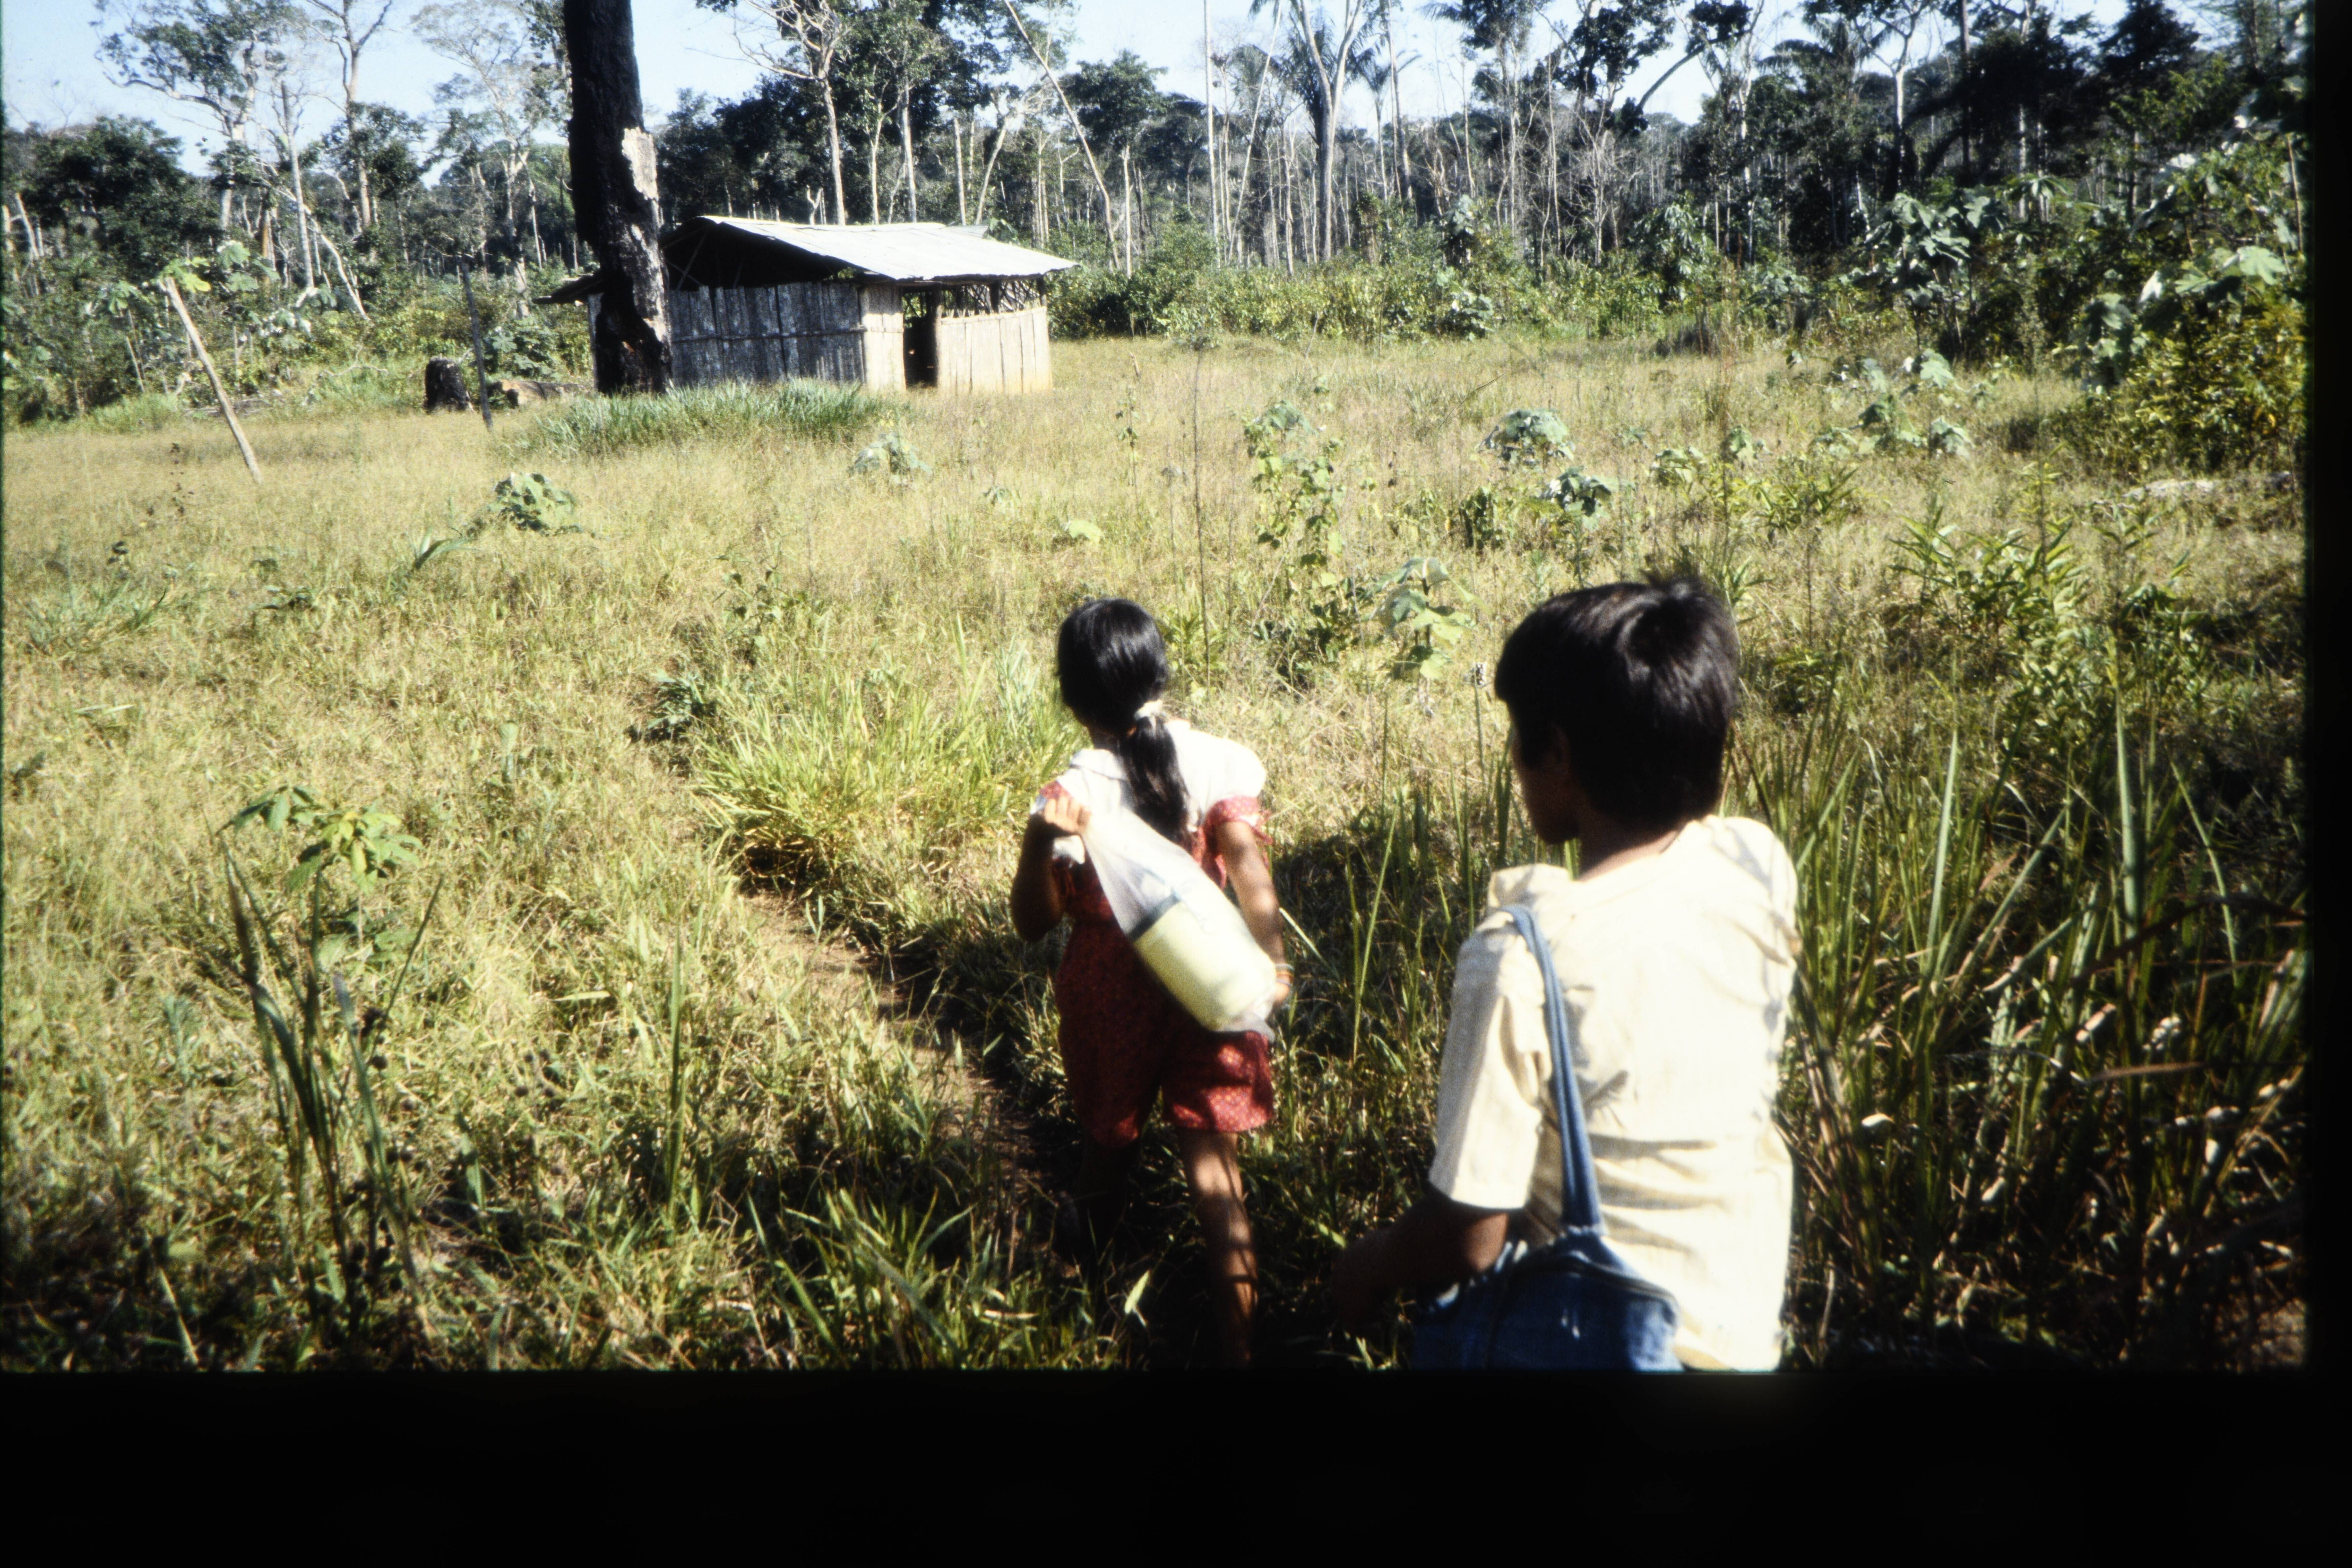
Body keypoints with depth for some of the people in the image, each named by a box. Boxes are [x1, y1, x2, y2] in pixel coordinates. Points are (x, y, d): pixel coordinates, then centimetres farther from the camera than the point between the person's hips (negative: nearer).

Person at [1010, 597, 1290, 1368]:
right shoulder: (1219, 764, -11)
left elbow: (1032, 923, -10)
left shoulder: (1070, 797, -17)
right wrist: (1274, 964, -27)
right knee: (1212, 1157, 7)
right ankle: (1235, 1337, 8)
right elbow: (1251, 871, -22)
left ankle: (1091, 1234, 56)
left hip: (1111, 994, 0)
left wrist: (1046, 840, -24)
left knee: (1110, 1132, 25)